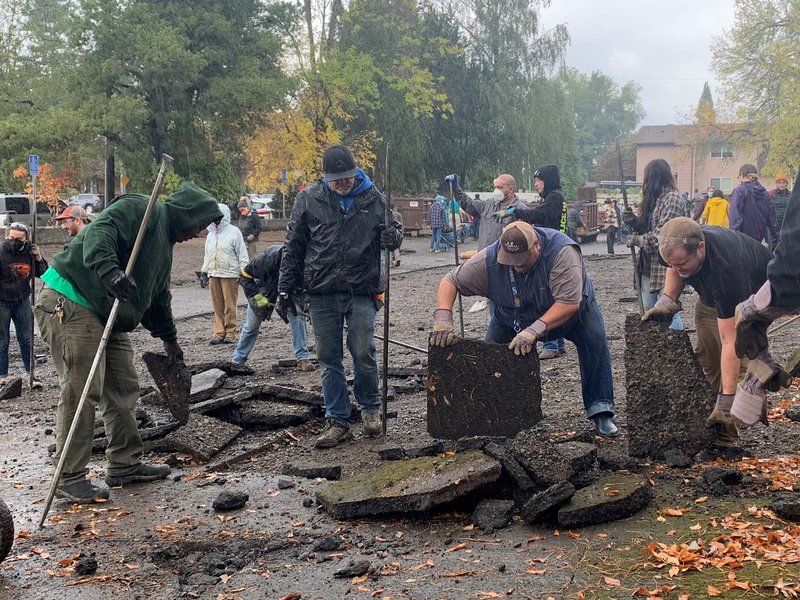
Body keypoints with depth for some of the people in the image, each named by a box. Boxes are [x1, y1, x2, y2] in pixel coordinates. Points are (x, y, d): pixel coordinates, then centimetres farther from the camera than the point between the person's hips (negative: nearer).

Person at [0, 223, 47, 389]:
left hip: (22, 301, 3)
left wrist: (38, 258, -8)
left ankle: (31, 374, 16)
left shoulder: (29, 253, -2)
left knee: (26, 339, 8)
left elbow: (43, 274, 7)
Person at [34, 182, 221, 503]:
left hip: (108, 316, 10)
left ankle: (125, 465, 22)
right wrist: (109, 271, -40)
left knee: (124, 391, 12)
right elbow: (99, 232, -25)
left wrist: (169, 339, 38)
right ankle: (69, 477, -4)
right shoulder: (140, 209, -7)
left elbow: (158, 298, 33)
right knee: (81, 392, -11)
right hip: (70, 304, -10)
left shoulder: (164, 246, 23)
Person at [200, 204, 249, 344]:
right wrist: (204, 271, 19)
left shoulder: (233, 232, -2)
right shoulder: (211, 234, 17)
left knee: (230, 306, -4)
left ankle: (230, 333, 3)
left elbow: (242, 254, -3)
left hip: (229, 275, -6)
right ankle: (219, 332, 10)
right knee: (218, 306, 6)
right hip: (213, 275, 6)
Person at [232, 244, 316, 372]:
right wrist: (258, 298, -30)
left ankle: (302, 358, -11)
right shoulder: (269, 257, -40)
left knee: (298, 317, -17)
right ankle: (237, 359, 24)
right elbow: (245, 275, -26)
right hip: (264, 287, -2)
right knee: (251, 325, 7)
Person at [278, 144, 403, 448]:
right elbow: (293, 247, 7)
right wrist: (285, 290, 5)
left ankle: (370, 409, 23)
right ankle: (337, 421, 15)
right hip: (321, 294, 1)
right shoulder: (309, 199, 2)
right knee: (328, 358, 5)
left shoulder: (373, 198, 3)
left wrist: (393, 237, -10)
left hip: (362, 292, -1)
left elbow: (394, 230, 16)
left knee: (364, 354, 0)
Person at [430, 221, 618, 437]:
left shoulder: (562, 253, -39)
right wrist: (443, 319, -38)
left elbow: (568, 303, -43)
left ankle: (600, 412, -18)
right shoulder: (490, 259, -29)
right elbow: (450, 282, -22)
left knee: (594, 338, -25)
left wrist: (534, 331, -51)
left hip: (569, 310, -2)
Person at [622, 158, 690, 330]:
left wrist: (636, 240, -8)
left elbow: (660, 237, -20)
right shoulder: (653, 200, 15)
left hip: (665, 269, -9)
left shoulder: (672, 199, -12)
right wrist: (633, 222, 0)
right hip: (648, 269, 9)